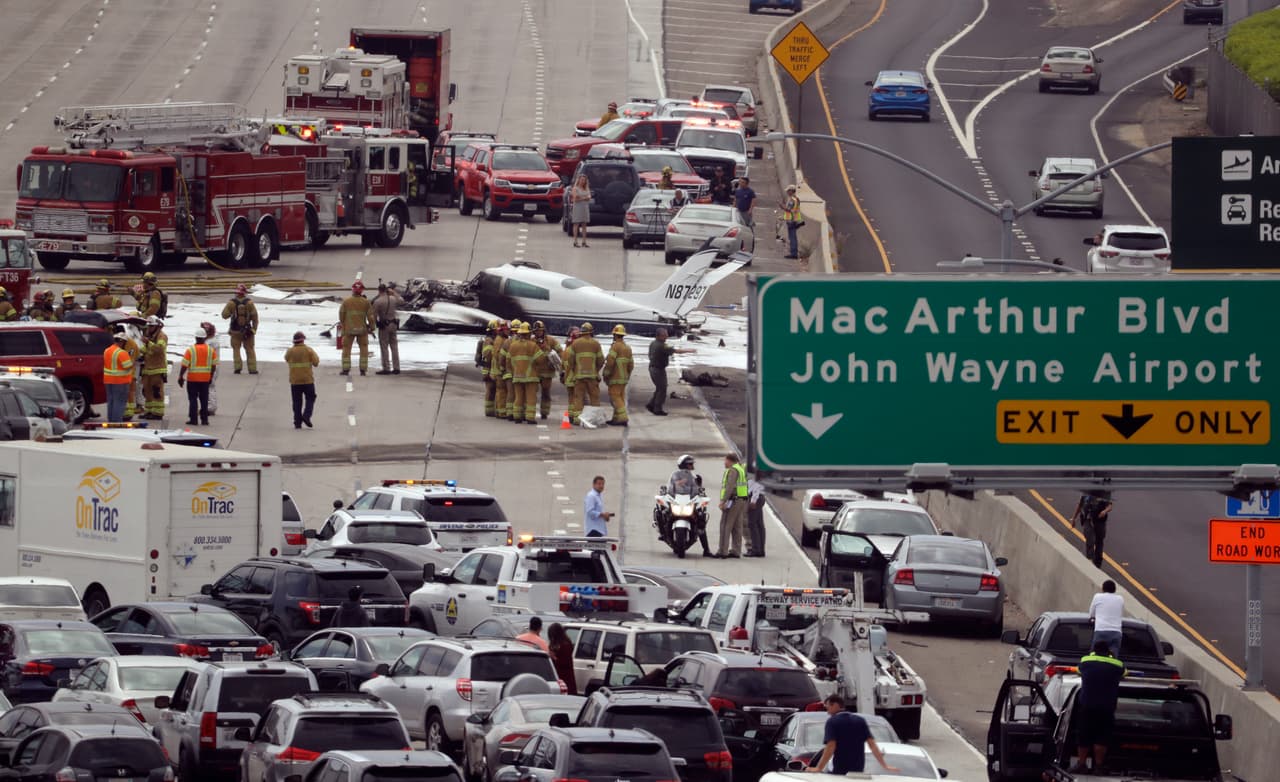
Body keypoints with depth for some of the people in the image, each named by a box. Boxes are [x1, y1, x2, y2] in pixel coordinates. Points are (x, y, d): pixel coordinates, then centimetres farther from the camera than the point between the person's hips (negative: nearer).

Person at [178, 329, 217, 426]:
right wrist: (211, 377, 15)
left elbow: (184, 365, -11)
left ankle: (193, 419, 2)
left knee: (193, 399, 4)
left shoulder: (190, 350, -10)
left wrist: (181, 377, -2)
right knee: (204, 399, 10)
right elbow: (214, 365, 4)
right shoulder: (211, 350, 0)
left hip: (193, 378, -3)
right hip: (206, 378, 3)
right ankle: (204, 419, 10)